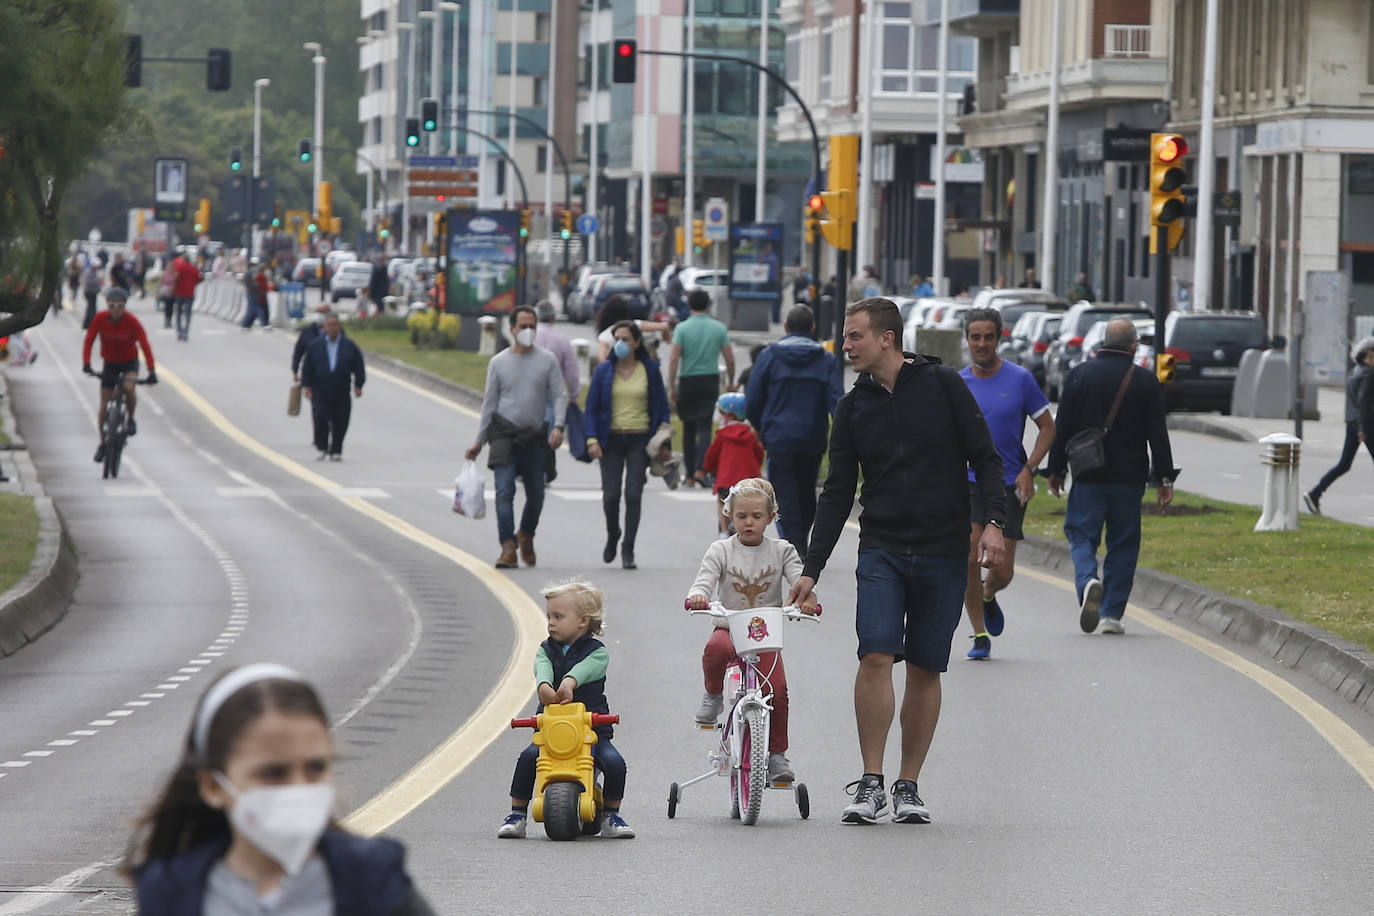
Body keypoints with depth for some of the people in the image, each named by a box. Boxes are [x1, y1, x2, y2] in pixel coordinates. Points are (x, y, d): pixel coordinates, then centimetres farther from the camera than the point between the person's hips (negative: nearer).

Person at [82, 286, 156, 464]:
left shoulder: (132, 322, -23)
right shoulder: (100, 319, -18)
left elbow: (145, 345, -27)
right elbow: (89, 341, -18)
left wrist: (151, 371, -37)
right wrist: (86, 364, -34)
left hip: (130, 362, -2)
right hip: (110, 363, 2)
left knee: (129, 388, -32)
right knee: (104, 405, 0)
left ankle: (131, 419, -4)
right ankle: (102, 444, 15)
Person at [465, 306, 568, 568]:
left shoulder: (547, 360, 6)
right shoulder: (498, 362, 6)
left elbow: (560, 395, 3)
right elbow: (489, 402, 11)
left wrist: (558, 426, -14)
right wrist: (479, 441, 10)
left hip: (535, 437, 1)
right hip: (505, 433, -1)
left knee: (536, 495, 8)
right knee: (504, 491, -14)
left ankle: (526, 535, 34)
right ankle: (508, 548, -17)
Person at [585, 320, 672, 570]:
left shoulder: (650, 370, 3)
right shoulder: (604, 371, 3)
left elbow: (661, 406, 8)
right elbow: (591, 407, 4)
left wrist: (664, 442, 1)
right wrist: (592, 439, -8)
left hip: (640, 440, -1)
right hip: (611, 439, 1)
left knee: (633, 495, -8)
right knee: (611, 495, -4)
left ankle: (628, 549, 1)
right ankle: (612, 535, 25)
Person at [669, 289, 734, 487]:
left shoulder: (682, 328, -3)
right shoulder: (719, 328, 1)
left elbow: (674, 358, -9)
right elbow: (730, 359, 2)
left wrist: (671, 387, -4)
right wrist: (730, 383, 15)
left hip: (687, 382, 0)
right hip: (710, 380, 0)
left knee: (689, 428, 10)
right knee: (704, 427, -2)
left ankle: (690, 474, 12)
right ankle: (700, 469, -20)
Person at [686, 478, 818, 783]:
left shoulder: (781, 551, 5)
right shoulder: (721, 551, 2)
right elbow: (704, 581, -9)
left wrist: (808, 597, -32)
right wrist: (697, 597, -34)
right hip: (729, 627, -1)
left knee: (777, 689, -19)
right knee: (715, 649, -37)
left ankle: (777, 754, -2)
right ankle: (713, 695, -6)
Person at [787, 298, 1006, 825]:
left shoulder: (943, 386, -1)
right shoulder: (853, 407, 7)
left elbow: (984, 457, 0)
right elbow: (838, 493, 9)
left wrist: (995, 522, -14)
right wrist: (812, 569, 4)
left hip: (943, 555, -1)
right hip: (881, 550, 1)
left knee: (925, 670, 3)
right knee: (876, 656, -15)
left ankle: (908, 787, 12)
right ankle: (870, 783, -10)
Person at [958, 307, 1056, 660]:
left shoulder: (1020, 379, -2)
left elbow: (1047, 427, 4)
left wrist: (1028, 469, -8)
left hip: (1009, 486, -1)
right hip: (967, 483, 1)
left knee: (1002, 571, 1)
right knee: (969, 560, -14)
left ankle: (988, 597, 37)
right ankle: (980, 635, -1)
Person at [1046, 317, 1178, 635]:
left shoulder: (1079, 374, 0)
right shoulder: (1146, 381, -2)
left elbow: (1062, 427, 1)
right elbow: (1158, 434, -2)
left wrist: (1056, 469, 9)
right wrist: (1165, 479, 3)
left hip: (1088, 477, 0)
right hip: (1129, 478, 0)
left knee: (1081, 534, 6)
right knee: (1123, 544, 8)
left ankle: (1088, 580, -23)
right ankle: (1112, 613, 5)